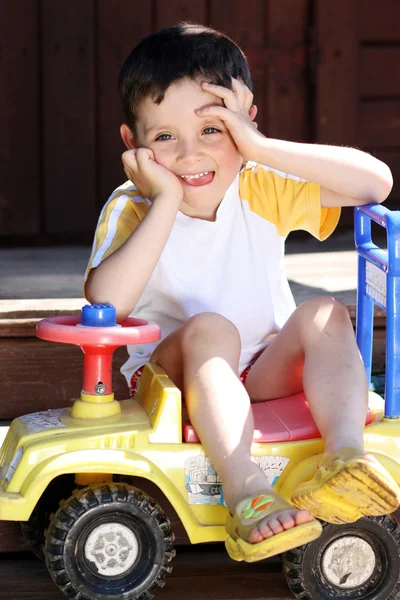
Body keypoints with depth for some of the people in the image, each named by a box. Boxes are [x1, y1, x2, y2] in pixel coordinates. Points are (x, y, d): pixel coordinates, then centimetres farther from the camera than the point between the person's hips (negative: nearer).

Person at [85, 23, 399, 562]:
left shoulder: (263, 191, -4)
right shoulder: (132, 208, -8)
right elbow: (107, 301, -28)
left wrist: (264, 149, -23)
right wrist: (167, 202, -27)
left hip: (266, 376, 3)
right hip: (173, 377, -2)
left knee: (324, 315, -22)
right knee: (209, 328, -32)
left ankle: (344, 458, -38)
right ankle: (244, 491, -42)